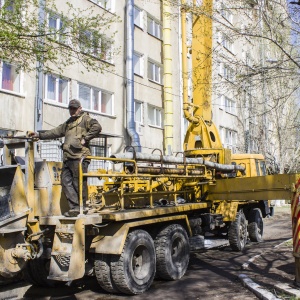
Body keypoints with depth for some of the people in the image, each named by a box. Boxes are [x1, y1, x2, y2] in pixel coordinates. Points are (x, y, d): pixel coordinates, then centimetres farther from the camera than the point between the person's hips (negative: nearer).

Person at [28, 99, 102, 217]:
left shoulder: (85, 119, 4)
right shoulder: (68, 123, 29)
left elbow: (97, 127, -13)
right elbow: (55, 132, 32)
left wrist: (85, 139, -15)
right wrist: (39, 135, 27)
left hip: (79, 156, -9)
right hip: (68, 157, 9)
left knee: (79, 183, -6)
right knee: (66, 181, 1)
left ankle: (82, 206, 4)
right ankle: (75, 207, 3)